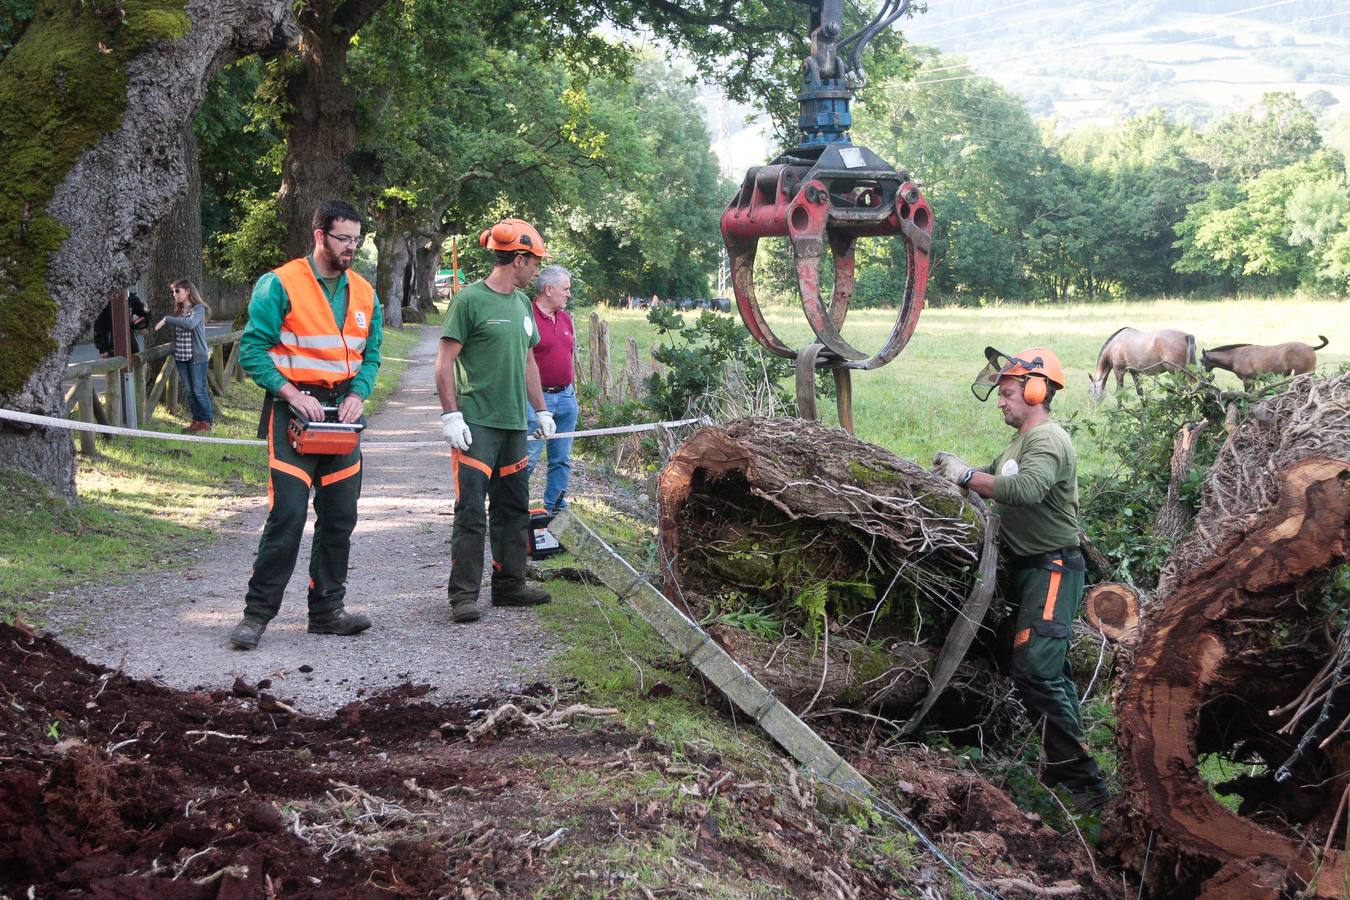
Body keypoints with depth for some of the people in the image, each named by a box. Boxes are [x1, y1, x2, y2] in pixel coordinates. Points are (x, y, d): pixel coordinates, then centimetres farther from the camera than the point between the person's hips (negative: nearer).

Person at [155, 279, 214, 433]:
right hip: (181, 356, 7)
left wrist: (167, 319, -25)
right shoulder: (178, 311, 12)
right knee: (189, 391, 8)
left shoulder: (199, 309, -9)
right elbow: (176, 333, 14)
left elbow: (190, 324, -27)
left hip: (197, 356, -6)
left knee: (199, 390, -5)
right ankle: (196, 420, 15)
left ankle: (206, 421, 4)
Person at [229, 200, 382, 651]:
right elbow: (252, 349, -9)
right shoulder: (281, 284, -7)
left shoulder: (364, 293, 11)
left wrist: (358, 395, -3)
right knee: (288, 514, -12)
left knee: (340, 516, 8)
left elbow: (371, 355, 16)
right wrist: (290, 392, -19)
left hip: (342, 414, 6)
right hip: (294, 411, -6)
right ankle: (257, 613, -3)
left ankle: (327, 609, 19)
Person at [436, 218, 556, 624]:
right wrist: (451, 414, -15)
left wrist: (541, 411, 20)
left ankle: (509, 585, 23)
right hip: (477, 423, -8)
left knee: (514, 509, 13)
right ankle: (463, 594, -4)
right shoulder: (471, 299, -9)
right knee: (471, 510, -8)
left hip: (513, 423, 8)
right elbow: (445, 361, -10)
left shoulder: (522, 303, 15)